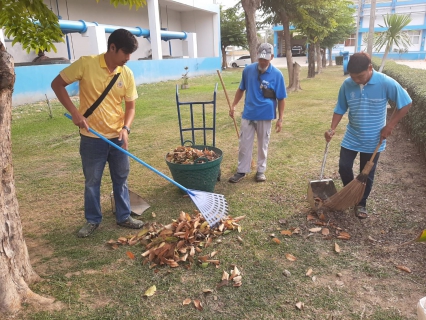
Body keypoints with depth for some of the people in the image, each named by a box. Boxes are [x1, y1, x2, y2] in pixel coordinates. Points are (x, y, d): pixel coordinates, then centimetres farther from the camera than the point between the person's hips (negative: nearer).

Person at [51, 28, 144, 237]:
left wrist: (126, 128, -12)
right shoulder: (86, 64, -12)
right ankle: (93, 220, 28)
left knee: (121, 179, 13)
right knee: (92, 181, 10)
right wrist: (75, 112, -16)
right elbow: (57, 84, -6)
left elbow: (130, 106, 5)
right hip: (92, 138, -3)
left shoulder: (127, 74, -1)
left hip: (118, 137, 3)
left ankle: (124, 217, 29)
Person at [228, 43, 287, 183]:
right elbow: (241, 89, 11)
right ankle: (241, 171, 19)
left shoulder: (277, 74, -9)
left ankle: (261, 170, 25)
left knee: (263, 145, 11)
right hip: (248, 114, 2)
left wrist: (280, 119, -7)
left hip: (265, 116, -2)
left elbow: (281, 99, -5)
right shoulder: (248, 70, -3)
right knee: (244, 144, 7)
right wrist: (233, 106, 5)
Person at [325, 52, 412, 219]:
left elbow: (405, 103, -9)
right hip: (351, 137, 2)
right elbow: (340, 109, 1)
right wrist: (332, 129, -11)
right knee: (344, 168, 5)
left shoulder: (386, 83, -19)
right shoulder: (347, 85, -10)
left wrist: (389, 126, -12)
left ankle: (361, 203, 30)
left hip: (373, 140, -2)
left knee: (367, 174, 9)